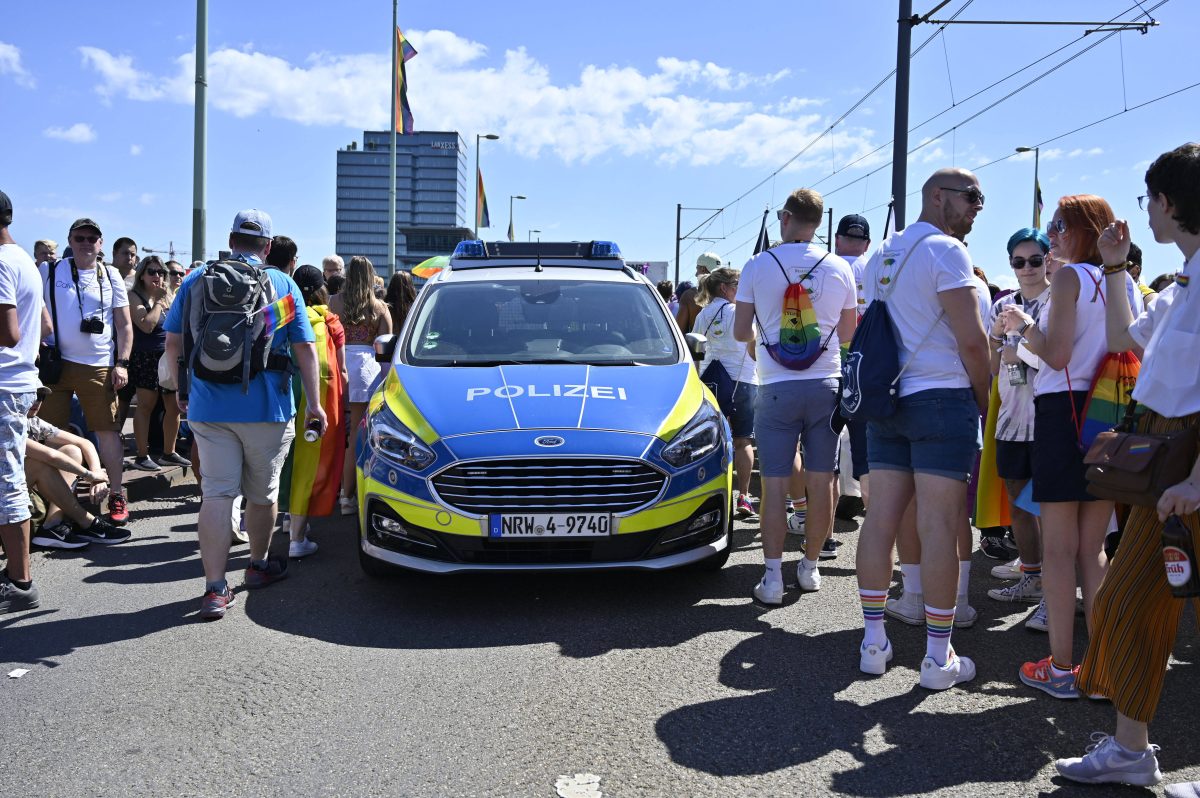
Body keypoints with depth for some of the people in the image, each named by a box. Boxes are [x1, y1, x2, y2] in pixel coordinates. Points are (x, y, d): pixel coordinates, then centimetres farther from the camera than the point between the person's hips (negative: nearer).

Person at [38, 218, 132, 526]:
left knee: (108, 430, 0)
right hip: (55, 363, 0)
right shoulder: (49, 271, 5)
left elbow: (125, 325, 9)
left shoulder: (111, 276, 8)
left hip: (99, 367, 0)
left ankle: (116, 496, 9)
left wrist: (122, 364, 0)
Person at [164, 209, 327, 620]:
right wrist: (313, 402, 1)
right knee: (262, 492, 15)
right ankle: (259, 565, 32)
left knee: (217, 493, 0)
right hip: (266, 407, -1)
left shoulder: (196, 279, 7)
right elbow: (305, 347, -1)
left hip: (208, 406, 2)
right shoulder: (283, 284, 2)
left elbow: (173, 342, 8)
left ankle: (215, 588, -6)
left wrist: (181, 389, 20)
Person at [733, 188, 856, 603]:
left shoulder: (757, 266, -3)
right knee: (821, 482, 9)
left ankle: (773, 577, -2)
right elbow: (847, 333, 11)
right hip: (826, 385, 2)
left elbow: (741, 332, 2)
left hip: (777, 388, -2)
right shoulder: (840, 269, 2)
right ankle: (811, 566, 20)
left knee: (774, 484, 1)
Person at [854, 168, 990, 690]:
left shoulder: (880, 255, 17)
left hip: (885, 401, 8)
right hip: (943, 398, -8)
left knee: (882, 517, 7)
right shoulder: (945, 250, -9)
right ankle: (938, 657, -1)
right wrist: (983, 398, -1)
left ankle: (874, 641, 13)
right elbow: (972, 339, -14)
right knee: (939, 527, -5)